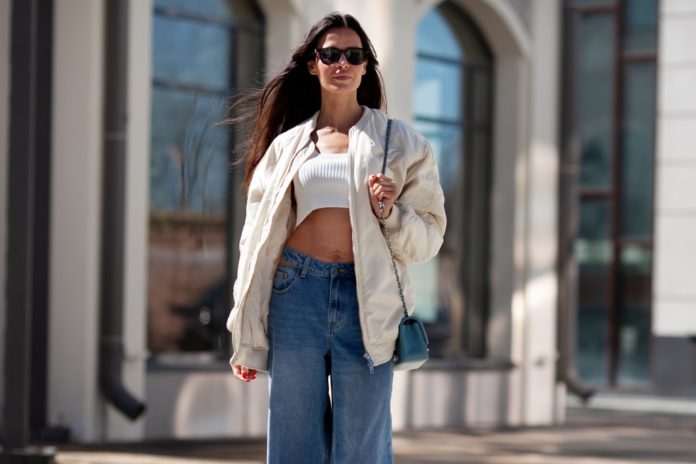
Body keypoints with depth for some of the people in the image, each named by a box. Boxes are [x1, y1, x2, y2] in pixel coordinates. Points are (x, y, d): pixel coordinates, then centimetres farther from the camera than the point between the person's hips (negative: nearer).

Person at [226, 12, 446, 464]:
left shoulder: (399, 141, 9)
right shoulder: (287, 145, 13)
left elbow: (428, 237, 8)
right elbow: (259, 239, 13)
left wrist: (389, 212, -14)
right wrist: (246, 340, 9)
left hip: (366, 297, -2)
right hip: (297, 294, 2)